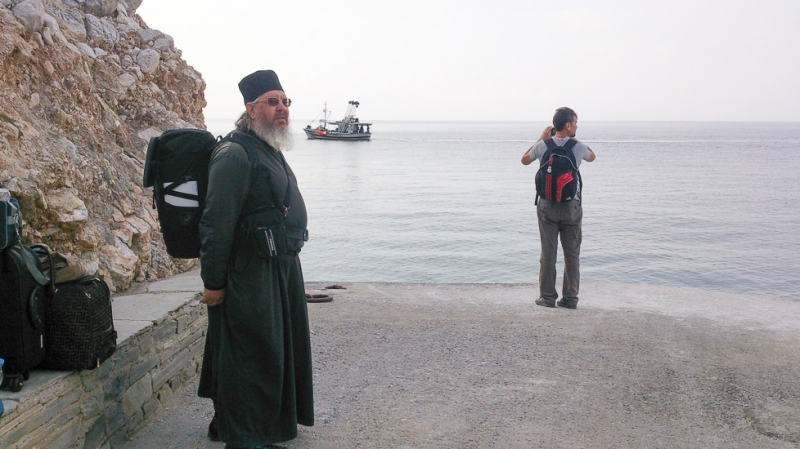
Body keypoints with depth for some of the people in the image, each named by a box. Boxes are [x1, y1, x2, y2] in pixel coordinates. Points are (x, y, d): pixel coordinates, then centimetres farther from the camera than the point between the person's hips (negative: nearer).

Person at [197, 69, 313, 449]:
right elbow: (217, 224, -20)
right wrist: (213, 282, -19)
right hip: (250, 274, -10)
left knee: (276, 350, 19)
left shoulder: (271, 151, 15)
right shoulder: (235, 154, -18)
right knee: (251, 353, -2)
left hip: (281, 269, 11)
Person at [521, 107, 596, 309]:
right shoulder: (578, 147, -6)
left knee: (548, 253, 6)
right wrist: (573, 139, 20)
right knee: (572, 254, 7)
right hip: (571, 206, 0)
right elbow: (592, 157, 19)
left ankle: (547, 297, 9)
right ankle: (570, 298, 10)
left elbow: (525, 160, 15)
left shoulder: (543, 145, -5)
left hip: (547, 205, 1)